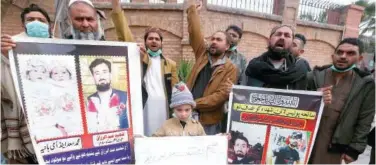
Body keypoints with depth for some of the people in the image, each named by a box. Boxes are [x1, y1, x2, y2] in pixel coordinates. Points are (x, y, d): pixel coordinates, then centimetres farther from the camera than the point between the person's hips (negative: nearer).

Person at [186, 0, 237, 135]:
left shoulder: (230, 69, -6)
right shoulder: (202, 55, 4)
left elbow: (222, 95, -14)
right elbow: (194, 33, 1)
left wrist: (195, 104, -19)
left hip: (209, 121, -3)